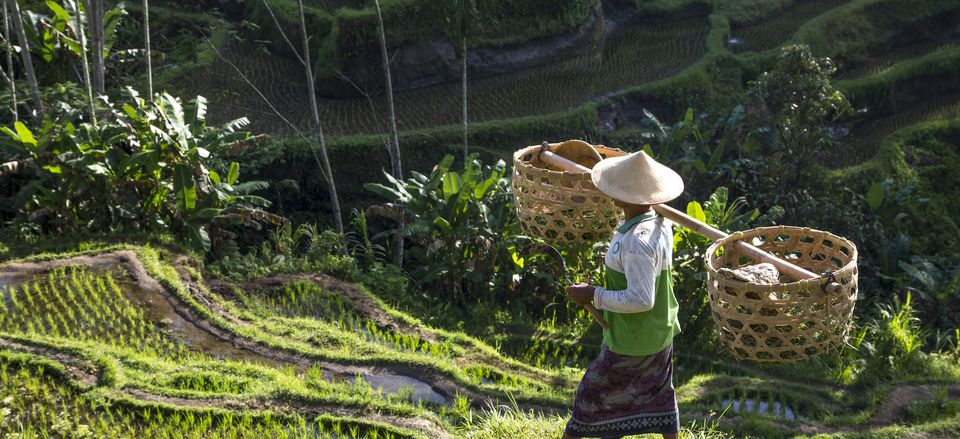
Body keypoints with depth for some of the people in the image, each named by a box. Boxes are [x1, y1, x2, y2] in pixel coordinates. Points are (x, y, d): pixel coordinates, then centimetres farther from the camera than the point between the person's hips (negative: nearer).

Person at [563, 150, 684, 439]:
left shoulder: (636, 242, -33)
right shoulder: (661, 224, -5)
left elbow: (641, 299, -32)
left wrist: (594, 295, -23)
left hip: (631, 341, -8)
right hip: (661, 332, 8)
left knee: (593, 394, 9)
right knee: (659, 395, 22)